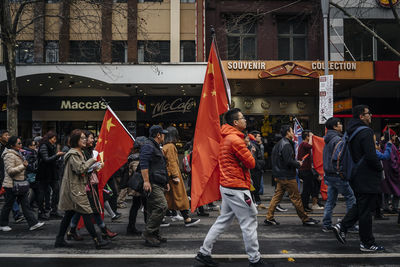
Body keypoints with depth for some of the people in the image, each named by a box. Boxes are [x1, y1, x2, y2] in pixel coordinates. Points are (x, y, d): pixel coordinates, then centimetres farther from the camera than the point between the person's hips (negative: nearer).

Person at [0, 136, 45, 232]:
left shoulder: (17, 154, 15)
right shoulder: (9, 155, -17)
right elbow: (10, 171, -23)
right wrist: (23, 166, -24)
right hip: (11, 185, -9)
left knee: (25, 204, 5)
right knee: (8, 205, 6)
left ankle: (33, 223, 5)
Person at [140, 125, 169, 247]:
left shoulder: (156, 147, 26)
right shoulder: (148, 146, -8)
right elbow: (143, 164, -20)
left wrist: (166, 182, 32)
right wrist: (146, 181, -25)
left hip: (158, 184, 10)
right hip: (152, 184, -10)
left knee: (154, 209, 12)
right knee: (161, 206, -16)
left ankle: (154, 235, 18)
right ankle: (148, 233, -9)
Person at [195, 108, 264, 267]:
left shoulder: (226, 138, 13)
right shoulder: (235, 140, -19)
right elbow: (251, 163, -14)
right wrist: (247, 152, 4)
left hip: (227, 186, 10)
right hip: (236, 188, -10)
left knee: (224, 219, 16)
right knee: (249, 221, 2)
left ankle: (204, 252, 21)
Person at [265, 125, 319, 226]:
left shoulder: (278, 144, 14)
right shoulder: (286, 145, -17)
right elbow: (289, 161, -25)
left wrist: (296, 162, 13)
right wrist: (298, 164, -6)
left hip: (280, 176, 9)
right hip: (288, 177, -9)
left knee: (277, 197, 11)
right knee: (296, 198, 1)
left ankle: (269, 218, 12)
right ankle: (305, 219, 13)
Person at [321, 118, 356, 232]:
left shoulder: (327, 139, 15)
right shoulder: (337, 139, -14)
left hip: (329, 174, 9)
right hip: (338, 174, -9)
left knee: (330, 200, 11)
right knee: (350, 197, 3)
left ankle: (326, 225, 13)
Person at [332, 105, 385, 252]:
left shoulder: (351, 132, 12)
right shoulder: (366, 132, -18)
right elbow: (371, 156, -24)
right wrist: (380, 168, -7)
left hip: (356, 176, 9)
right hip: (367, 178, -9)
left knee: (359, 205, 20)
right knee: (366, 210, 1)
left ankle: (342, 226, 10)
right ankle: (367, 243, 12)